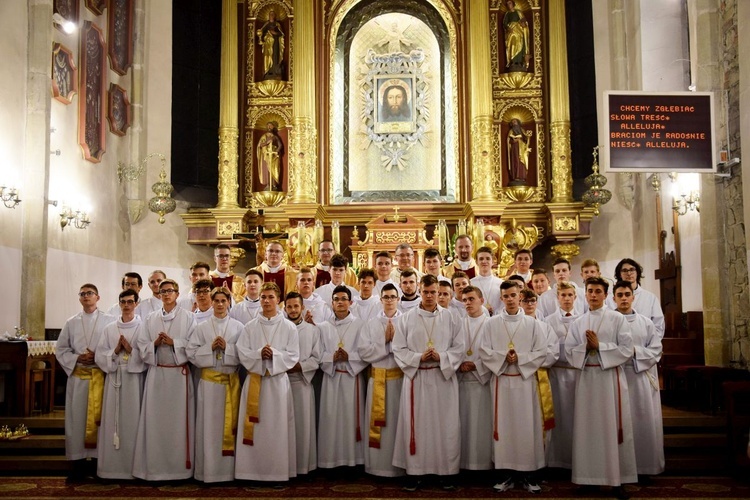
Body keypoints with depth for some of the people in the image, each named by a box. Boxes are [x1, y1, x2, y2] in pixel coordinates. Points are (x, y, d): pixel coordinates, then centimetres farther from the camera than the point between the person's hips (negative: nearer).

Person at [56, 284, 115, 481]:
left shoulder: (109, 321, 2)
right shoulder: (71, 323, 9)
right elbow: (61, 349, 10)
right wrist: (78, 358, -6)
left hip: (102, 375, -2)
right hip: (78, 376, 2)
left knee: (99, 418, 0)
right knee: (77, 418, 3)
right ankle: (79, 461, 9)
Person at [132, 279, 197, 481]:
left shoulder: (188, 318, 2)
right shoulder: (150, 319, 10)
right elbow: (141, 345, 5)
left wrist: (173, 342, -15)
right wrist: (155, 343, -12)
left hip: (179, 373, -2)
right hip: (156, 373, 3)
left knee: (178, 419, 0)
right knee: (155, 419, 2)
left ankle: (179, 466, 8)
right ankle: (155, 466, 10)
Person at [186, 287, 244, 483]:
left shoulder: (238, 327, 3)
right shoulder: (202, 327, 5)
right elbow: (191, 352, 0)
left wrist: (227, 347, -13)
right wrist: (210, 347, -12)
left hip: (231, 380, 0)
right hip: (209, 380, 0)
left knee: (229, 423, 2)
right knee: (209, 424, 1)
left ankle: (228, 469, 10)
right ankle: (208, 470, 8)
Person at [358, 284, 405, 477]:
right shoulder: (370, 324, 7)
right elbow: (364, 352, -4)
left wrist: (395, 339, -14)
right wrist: (385, 341, -9)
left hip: (400, 378, -1)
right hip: (377, 379, 1)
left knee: (398, 420, 2)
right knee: (378, 422, 3)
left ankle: (399, 466, 11)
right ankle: (378, 465, 12)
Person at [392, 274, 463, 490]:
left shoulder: (449, 317, 3)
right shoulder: (408, 318, 3)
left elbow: (459, 347, 2)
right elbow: (398, 348, 2)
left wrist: (442, 357, -14)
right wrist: (418, 357, -13)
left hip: (444, 377, 0)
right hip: (416, 377, 0)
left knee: (446, 425, 3)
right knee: (416, 425, 2)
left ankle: (448, 471, 14)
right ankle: (414, 472, 11)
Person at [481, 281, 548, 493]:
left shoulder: (532, 324, 3)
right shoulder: (492, 323, 4)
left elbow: (541, 352, -2)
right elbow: (484, 351, 0)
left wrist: (520, 358, -13)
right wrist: (503, 356, -15)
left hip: (526, 380, 0)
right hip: (501, 380, 1)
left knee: (527, 426, 1)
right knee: (503, 425, 3)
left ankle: (528, 474, 9)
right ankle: (506, 473, 10)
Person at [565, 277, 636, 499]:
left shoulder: (617, 319, 1)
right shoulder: (578, 322, 10)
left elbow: (627, 349, -6)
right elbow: (569, 351, 7)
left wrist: (599, 345, -13)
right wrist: (585, 346, -11)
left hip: (611, 376, -3)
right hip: (586, 377, 3)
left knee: (613, 427, -2)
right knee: (588, 427, 4)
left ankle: (618, 479, 4)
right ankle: (590, 476, 12)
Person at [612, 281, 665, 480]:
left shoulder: (646, 323, 9)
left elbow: (656, 350, 4)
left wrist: (635, 351, -10)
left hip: (642, 376, 2)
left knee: (644, 421, 2)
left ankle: (644, 466, 12)